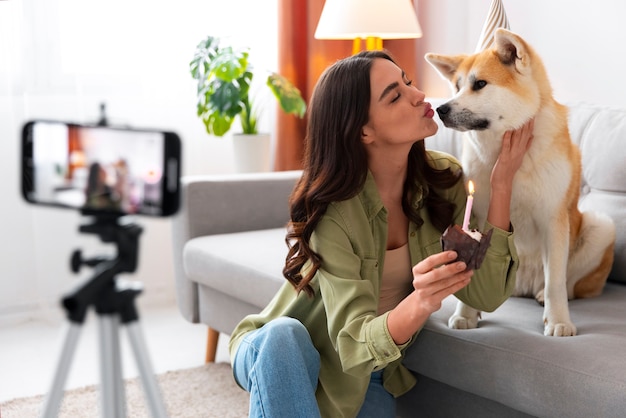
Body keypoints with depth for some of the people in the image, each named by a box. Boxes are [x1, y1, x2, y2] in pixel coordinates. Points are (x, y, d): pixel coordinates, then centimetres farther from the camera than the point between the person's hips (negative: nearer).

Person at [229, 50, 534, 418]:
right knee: (284, 335, -37)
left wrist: (502, 182, -25)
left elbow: (486, 295, -18)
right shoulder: (332, 209, -27)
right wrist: (419, 303, -51)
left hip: (370, 375, 5)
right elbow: (355, 345, -31)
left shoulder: (444, 179, -13)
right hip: (282, 357, -4)